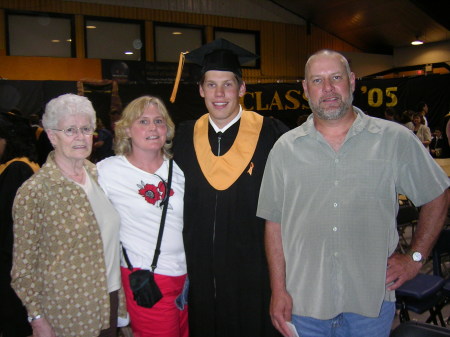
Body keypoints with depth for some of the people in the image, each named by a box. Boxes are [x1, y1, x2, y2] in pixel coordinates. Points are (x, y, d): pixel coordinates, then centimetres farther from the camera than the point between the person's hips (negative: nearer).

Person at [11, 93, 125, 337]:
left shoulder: (96, 173, 1)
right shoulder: (34, 192, -17)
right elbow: (24, 266, -11)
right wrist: (37, 317, -10)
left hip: (109, 299, 6)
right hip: (66, 311, -5)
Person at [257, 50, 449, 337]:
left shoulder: (396, 139, -2)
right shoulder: (285, 149, 0)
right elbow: (274, 222, 1)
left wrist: (415, 257, 3)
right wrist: (278, 290, -3)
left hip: (372, 302, 0)